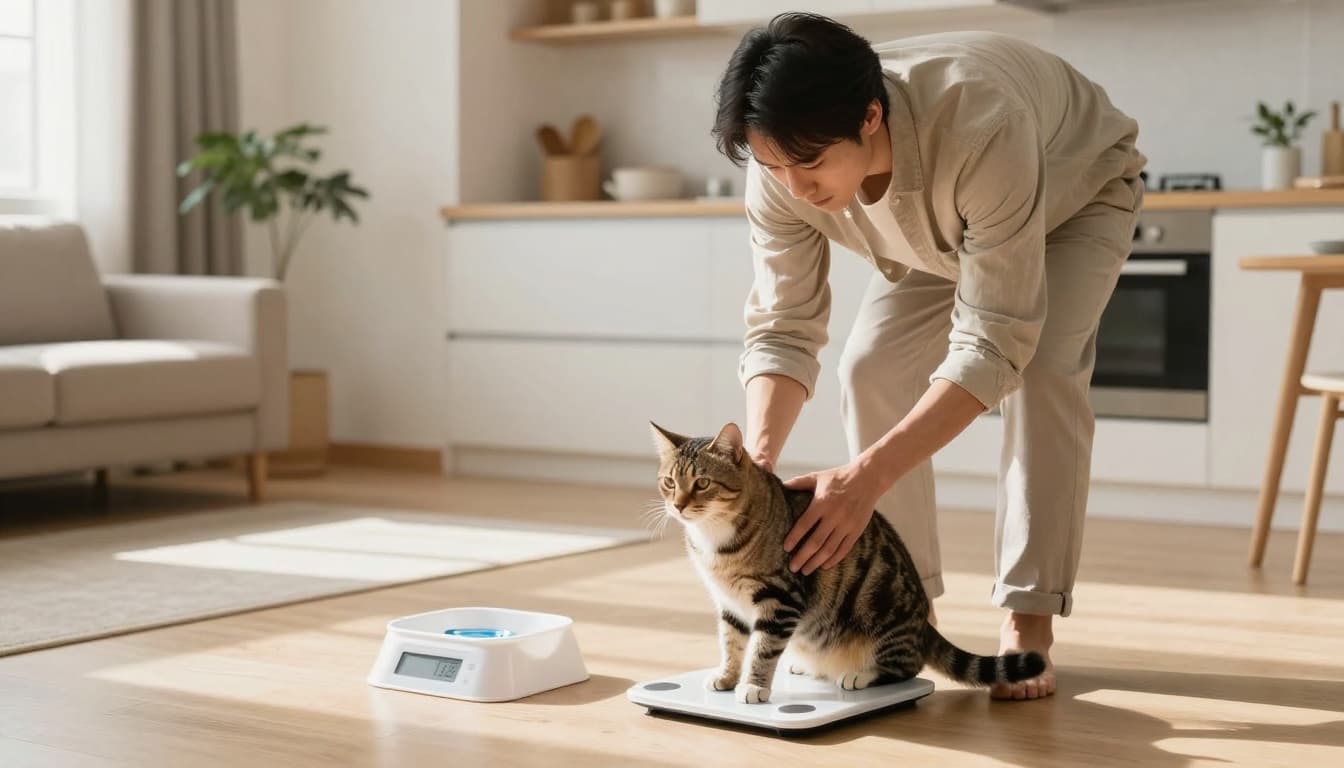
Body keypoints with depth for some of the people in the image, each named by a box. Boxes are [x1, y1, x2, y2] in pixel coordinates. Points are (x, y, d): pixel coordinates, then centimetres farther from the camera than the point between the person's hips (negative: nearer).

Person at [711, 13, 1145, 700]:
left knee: (1043, 370, -27)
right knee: (870, 370, -12)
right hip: (939, 230, 5)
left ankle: (1028, 623, -17)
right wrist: (755, 464, -41)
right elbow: (782, 330, -23)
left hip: (1076, 193, -4)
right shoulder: (781, 169, -32)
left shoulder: (981, 127, -48)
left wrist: (867, 476, -54)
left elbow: (994, 344, -47)